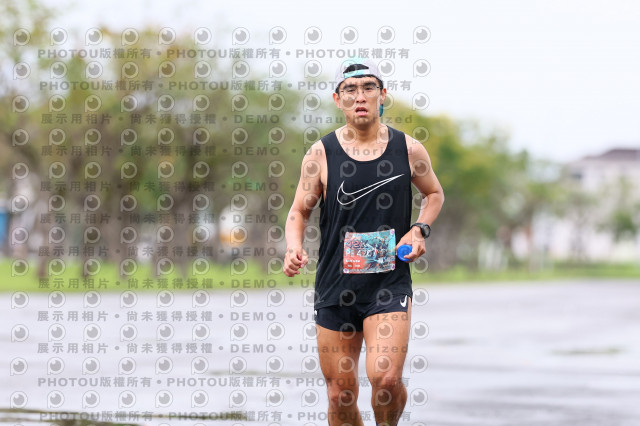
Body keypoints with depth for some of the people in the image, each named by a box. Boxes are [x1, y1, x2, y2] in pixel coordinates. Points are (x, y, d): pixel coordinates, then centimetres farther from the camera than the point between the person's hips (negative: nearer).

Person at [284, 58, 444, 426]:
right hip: (336, 285, 1)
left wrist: (420, 229, 0)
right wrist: (293, 248, -13)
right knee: (341, 393, 4)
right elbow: (299, 211, 7)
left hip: (390, 284, -1)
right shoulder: (321, 154, 0)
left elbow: (435, 194, 19)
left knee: (386, 378, -18)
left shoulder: (409, 150, 1)